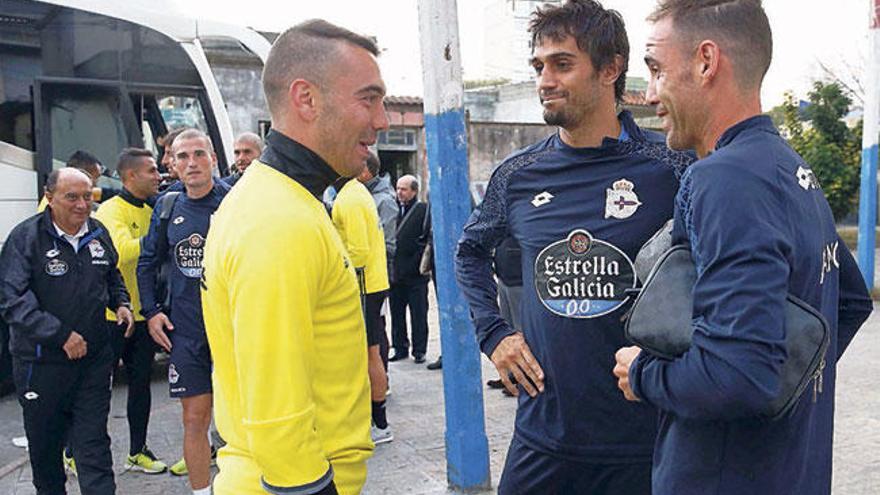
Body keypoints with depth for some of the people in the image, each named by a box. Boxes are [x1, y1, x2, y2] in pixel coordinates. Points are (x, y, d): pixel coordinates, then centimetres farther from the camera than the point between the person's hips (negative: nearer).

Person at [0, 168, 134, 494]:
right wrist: (61, 335, -23)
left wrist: (121, 303, 3)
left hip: (94, 357, 3)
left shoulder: (99, 233, 5)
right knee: (44, 443, 14)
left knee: (93, 440, 3)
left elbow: (112, 276, 23)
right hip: (41, 360, -3)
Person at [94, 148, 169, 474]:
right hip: (113, 313, -7)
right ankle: (77, 452, 18)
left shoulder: (151, 211, 11)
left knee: (141, 383, 14)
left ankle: (137, 451, 25)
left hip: (143, 313, 7)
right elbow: (123, 250, -29)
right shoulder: (112, 210, -12)